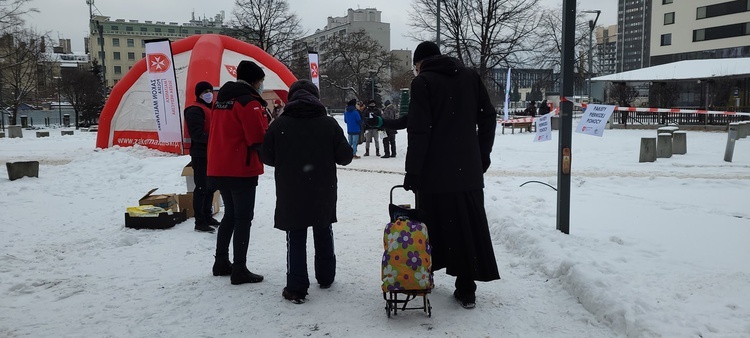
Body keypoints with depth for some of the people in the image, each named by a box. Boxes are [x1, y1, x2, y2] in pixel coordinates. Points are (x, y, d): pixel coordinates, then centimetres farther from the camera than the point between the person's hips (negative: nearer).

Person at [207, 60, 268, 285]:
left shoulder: (221, 99, 15)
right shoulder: (249, 102, -12)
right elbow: (259, 140, -18)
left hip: (219, 169, 9)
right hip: (241, 171, -9)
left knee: (230, 215, 19)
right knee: (243, 218, -2)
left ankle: (221, 262, 25)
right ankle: (239, 270, 0)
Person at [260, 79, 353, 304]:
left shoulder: (279, 125, -6)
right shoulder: (329, 123, -5)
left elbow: (267, 158, 0)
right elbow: (345, 157, -3)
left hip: (291, 194, -1)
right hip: (323, 193, 2)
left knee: (296, 238, 5)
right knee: (323, 234, 19)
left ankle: (296, 288, 2)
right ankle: (325, 278, 30)